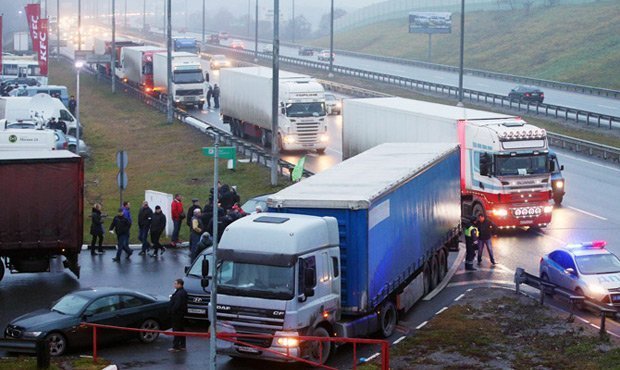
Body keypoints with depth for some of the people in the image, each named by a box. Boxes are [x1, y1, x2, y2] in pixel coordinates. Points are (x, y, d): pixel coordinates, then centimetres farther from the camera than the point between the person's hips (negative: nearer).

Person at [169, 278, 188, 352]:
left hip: (177, 315, -11)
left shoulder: (179, 293, -23)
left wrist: (172, 311, -17)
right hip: (182, 314, 11)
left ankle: (175, 347, -2)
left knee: (176, 330, -5)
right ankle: (182, 345, 23)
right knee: (181, 329, 16)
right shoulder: (184, 292, 10)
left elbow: (177, 305, -27)